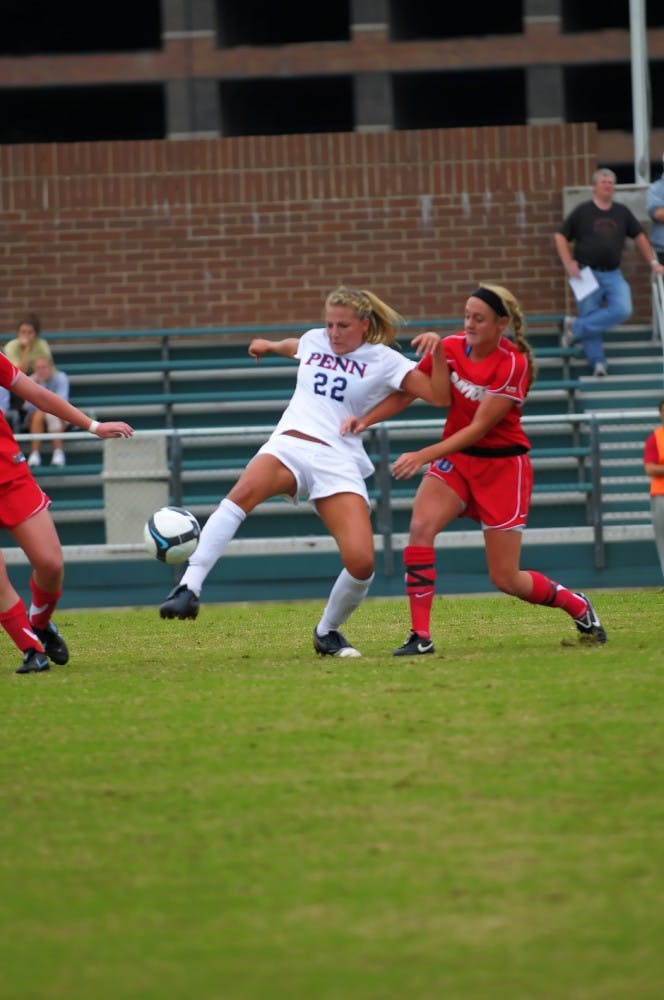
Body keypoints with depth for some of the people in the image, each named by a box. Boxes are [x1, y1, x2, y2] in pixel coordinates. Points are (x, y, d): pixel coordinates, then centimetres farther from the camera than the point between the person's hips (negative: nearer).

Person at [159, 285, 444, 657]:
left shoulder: (383, 360, 7)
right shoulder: (314, 340, 18)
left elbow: (439, 395, -1)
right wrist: (270, 345, 64)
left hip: (340, 462, -1)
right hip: (288, 445, 1)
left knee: (361, 562, -18)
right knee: (246, 490, -35)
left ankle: (328, 632, 14)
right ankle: (189, 590, -43)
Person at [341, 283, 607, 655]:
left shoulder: (513, 363, -20)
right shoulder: (451, 348, -5)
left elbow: (479, 428, -22)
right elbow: (405, 393, 0)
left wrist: (424, 455, -30)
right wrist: (366, 419, -17)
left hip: (503, 466, -4)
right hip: (456, 459, 4)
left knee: (506, 579, -2)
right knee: (420, 527, -24)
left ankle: (577, 606, 28)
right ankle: (421, 635, -19)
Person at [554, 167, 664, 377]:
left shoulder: (622, 212, 10)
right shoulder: (582, 211, 1)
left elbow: (639, 236, 17)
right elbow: (561, 236, 3)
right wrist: (568, 263, -10)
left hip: (613, 275, 3)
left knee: (622, 310, -19)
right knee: (590, 316, -4)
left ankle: (576, 327, -7)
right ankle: (598, 362, 4)